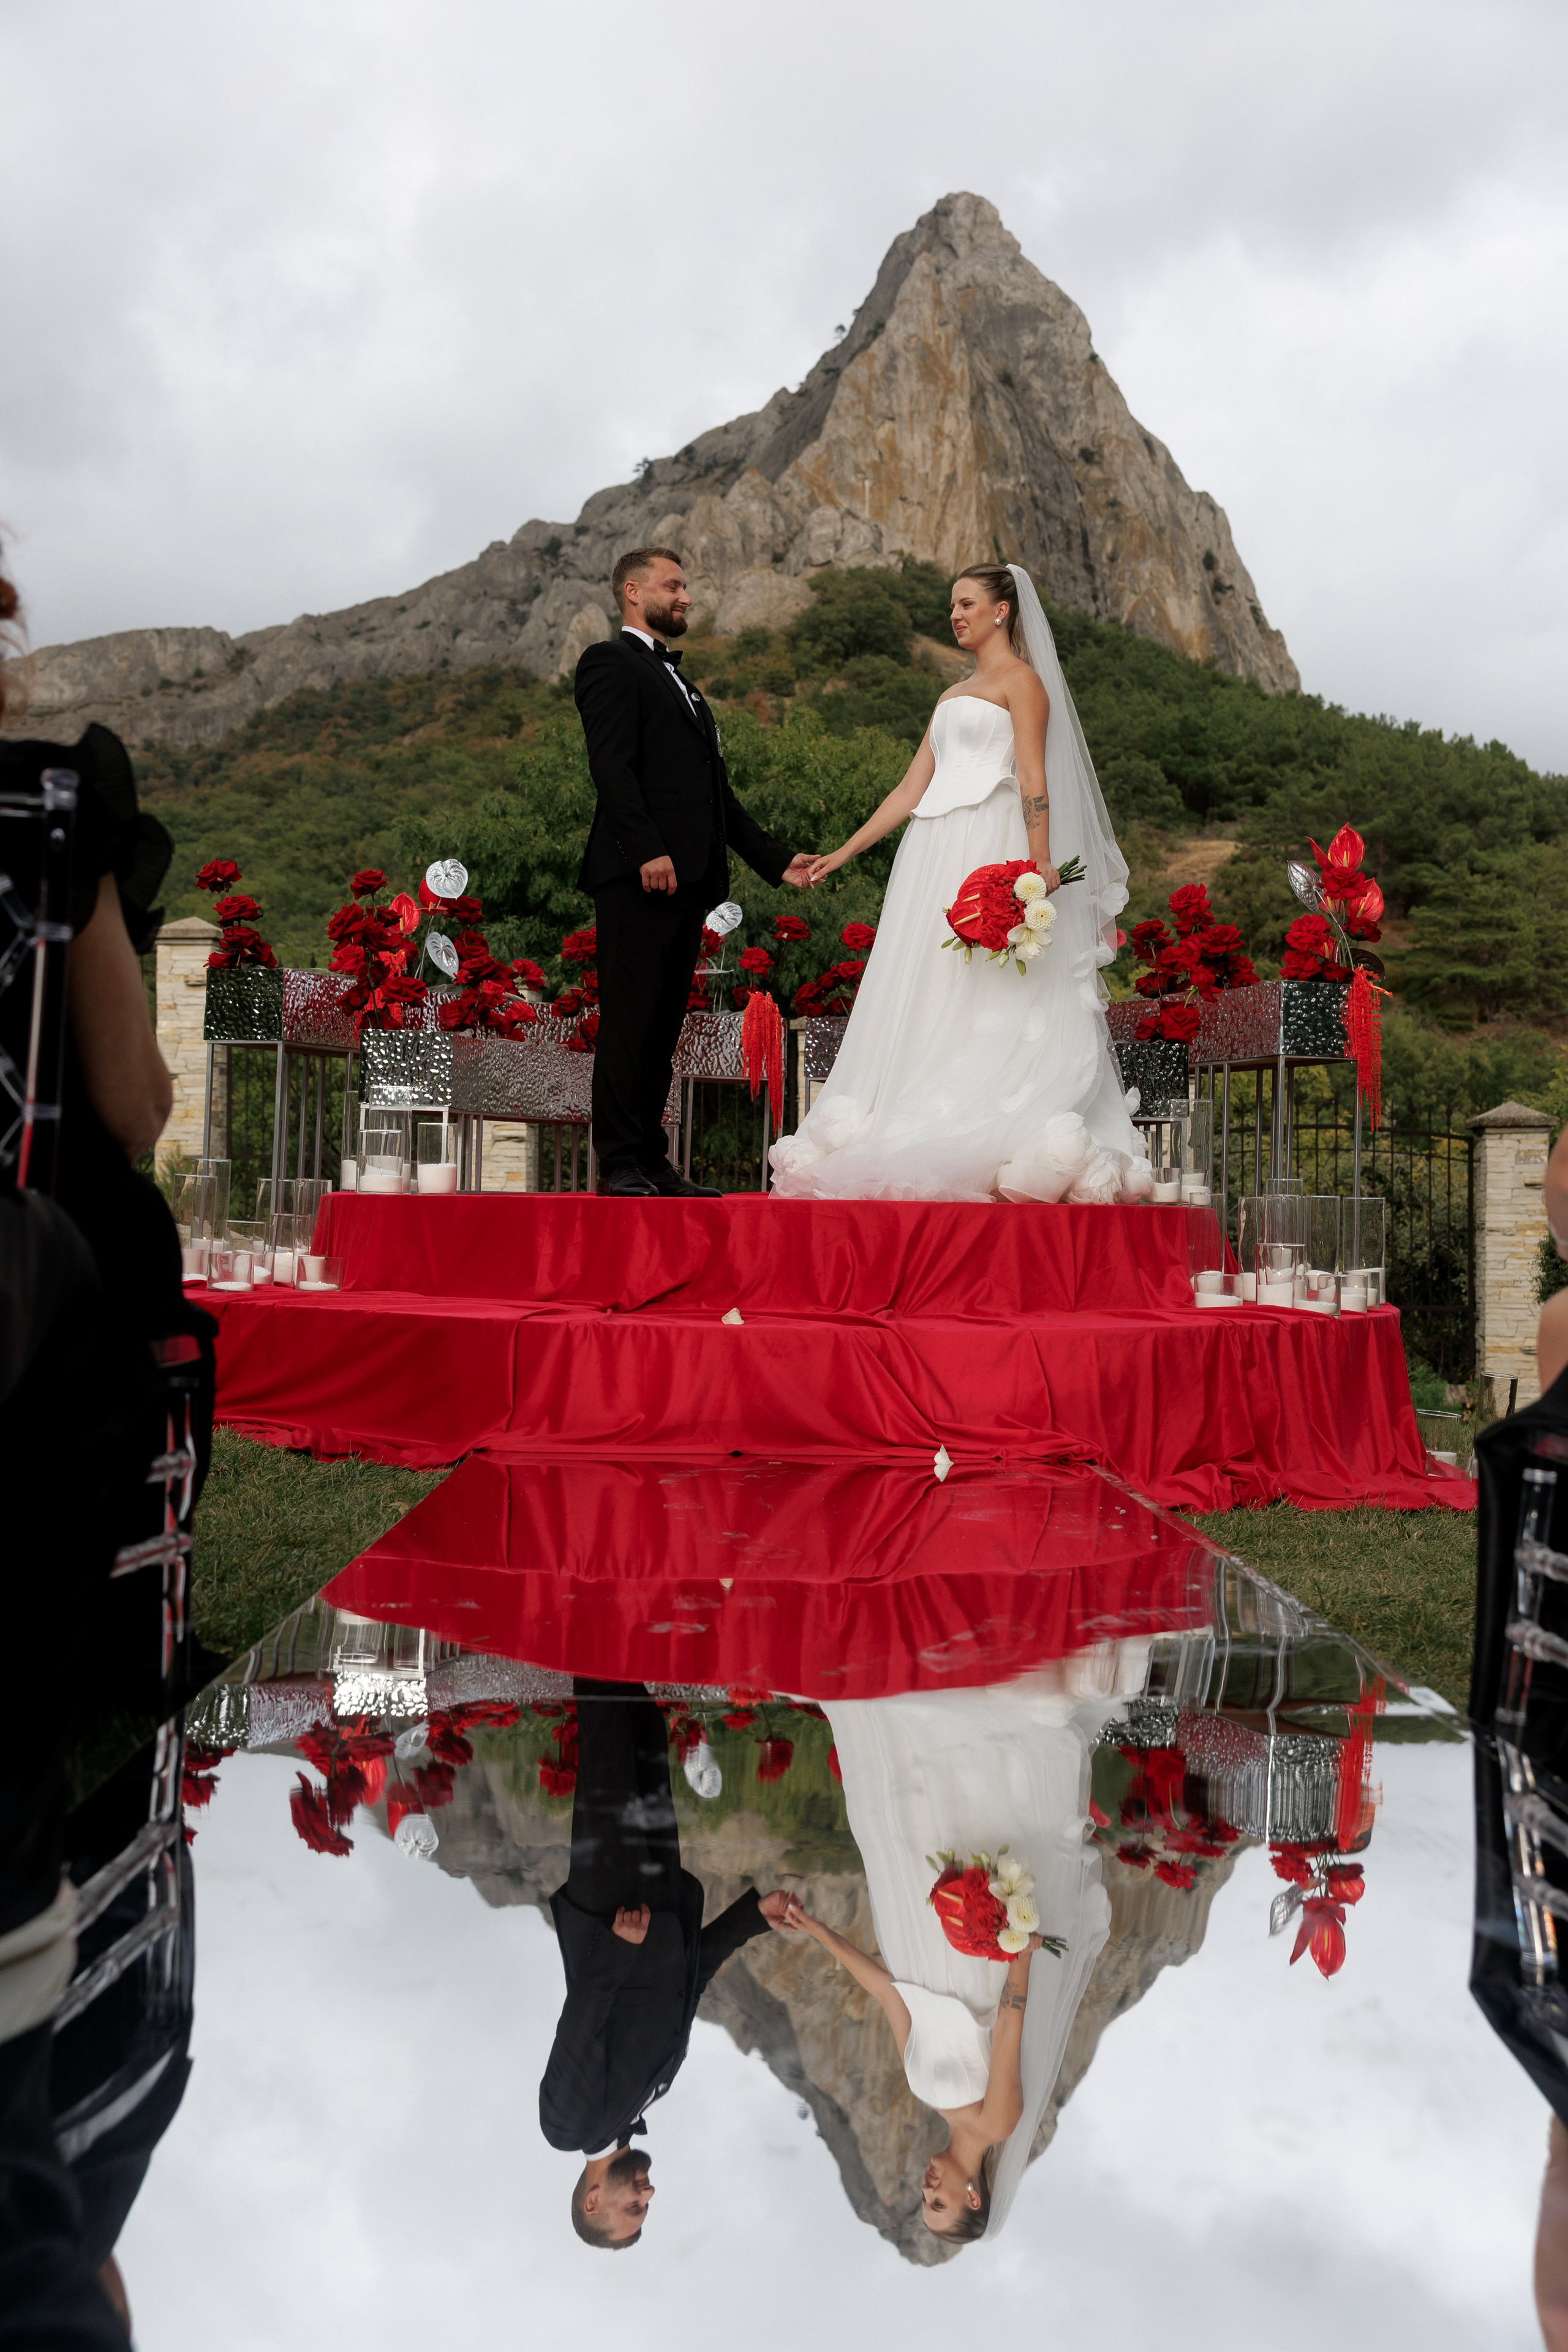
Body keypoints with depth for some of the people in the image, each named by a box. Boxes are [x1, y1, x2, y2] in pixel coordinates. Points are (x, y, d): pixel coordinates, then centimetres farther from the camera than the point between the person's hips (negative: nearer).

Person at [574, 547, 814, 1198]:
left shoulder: (679, 679, 28)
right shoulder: (611, 663, 1)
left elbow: (715, 790, 27)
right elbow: (611, 765, -13)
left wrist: (774, 860, 21)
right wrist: (647, 850, -23)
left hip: (687, 877, 8)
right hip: (637, 876, -8)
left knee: (664, 1023, 8)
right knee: (628, 1018, -7)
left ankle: (652, 1159, 11)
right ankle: (620, 1164, -5)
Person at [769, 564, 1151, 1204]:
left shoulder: (1022, 680, 4)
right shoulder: (952, 696, 26)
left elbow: (1034, 778, -8)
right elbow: (911, 789, 22)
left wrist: (1040, 863, -20)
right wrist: (844, 852, 17)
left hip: (989, 851, -8)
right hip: (934, 857, 8)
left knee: (987, 1002, -13)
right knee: (923, 1001, 0)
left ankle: (992, 1155, -15)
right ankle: (926, 1152, -1)